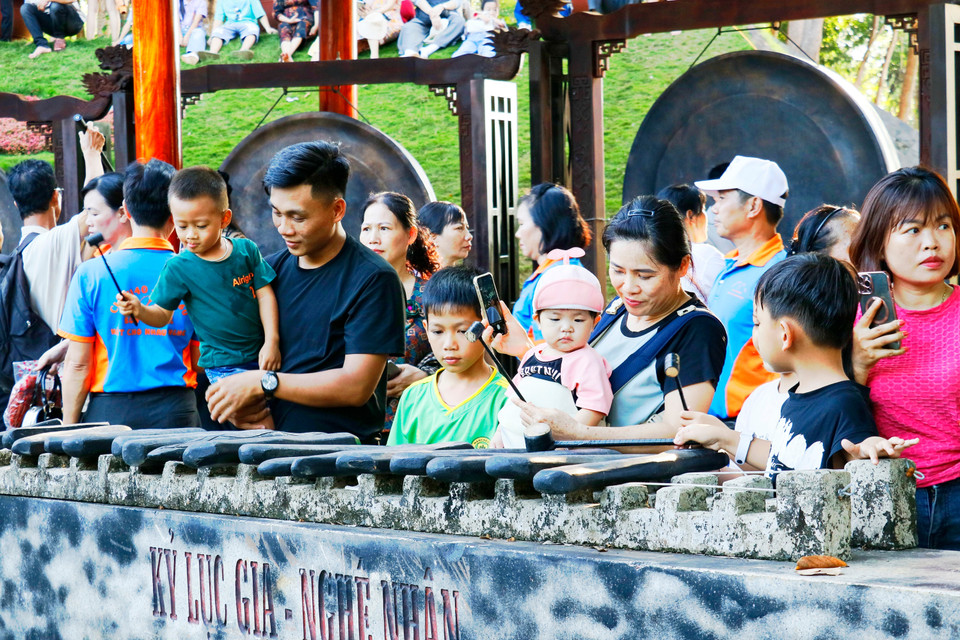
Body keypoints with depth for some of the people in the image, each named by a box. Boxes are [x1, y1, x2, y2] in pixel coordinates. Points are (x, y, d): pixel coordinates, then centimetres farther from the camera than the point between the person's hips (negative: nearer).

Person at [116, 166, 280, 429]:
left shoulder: (246, 250, 0)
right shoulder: (178, 268, -5)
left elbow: (265, 294, 2)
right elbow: (162, 314, -1)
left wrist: (271, 341, -7)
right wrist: (140, 310, -23)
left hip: (261, 356, 3)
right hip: (224, 366, -3)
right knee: (262, 427, -15)